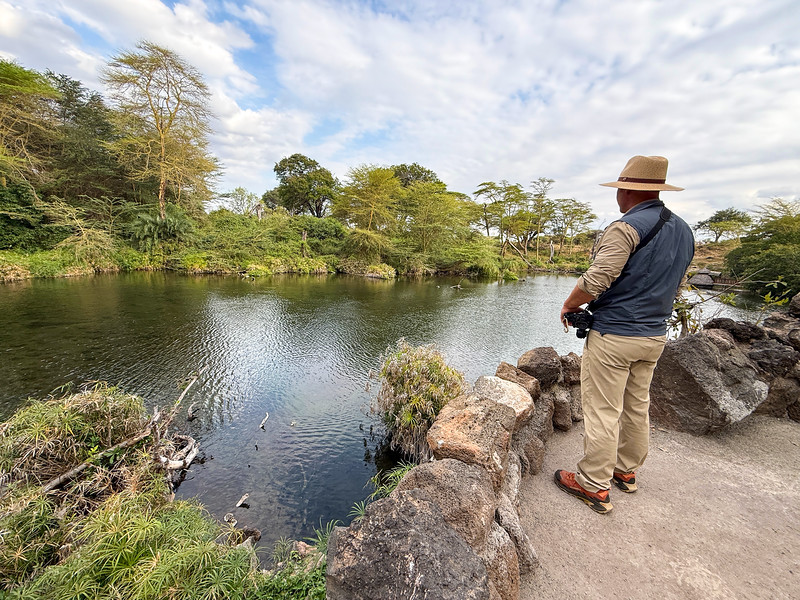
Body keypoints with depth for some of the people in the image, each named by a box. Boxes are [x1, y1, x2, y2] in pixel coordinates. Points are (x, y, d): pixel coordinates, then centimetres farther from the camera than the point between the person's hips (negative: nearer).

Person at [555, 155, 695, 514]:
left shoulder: (626, 228, -17)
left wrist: (569, 306, -9)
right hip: (654, 336, 9)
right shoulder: (684, 231, 11)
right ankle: (626, 471, 37)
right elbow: (673, 286, 18)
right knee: (637, 406, 19)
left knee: (602, 411, 1)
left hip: (613, 336, -9)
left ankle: (594, 485, 14)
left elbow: (596, 280, -25)